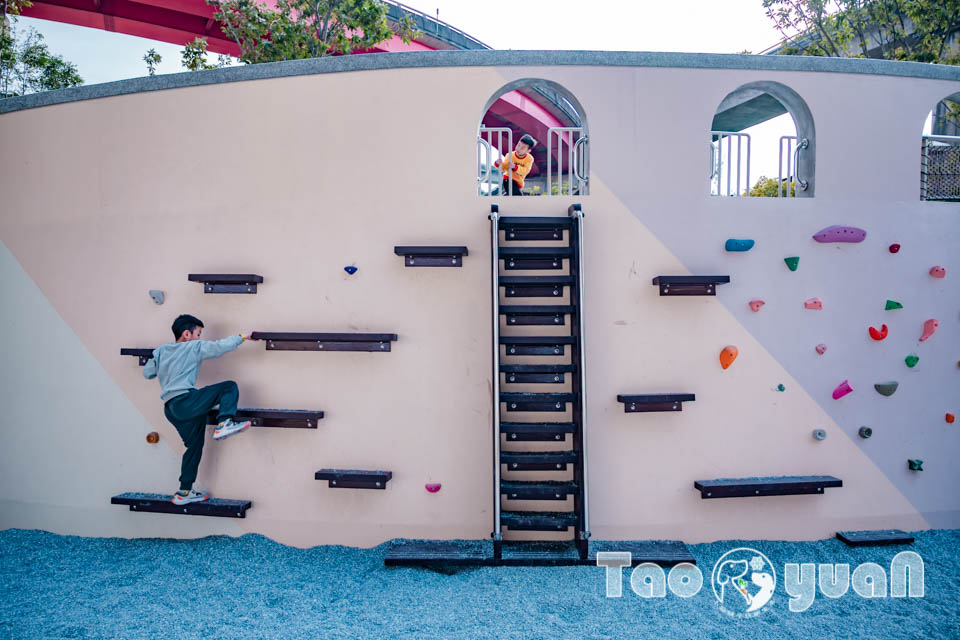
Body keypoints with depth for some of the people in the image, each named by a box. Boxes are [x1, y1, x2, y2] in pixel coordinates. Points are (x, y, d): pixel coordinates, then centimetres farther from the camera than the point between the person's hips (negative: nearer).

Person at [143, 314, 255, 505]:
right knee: (230, 387, -6)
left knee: (195, 446, 16)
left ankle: (184, 492, 19)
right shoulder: (194, 347, 1)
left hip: (171, 409, 8)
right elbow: (219, 347, -6)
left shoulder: (161, 351, 21)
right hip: (185, 401, -8)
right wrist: (241, 338, 6)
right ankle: (224, 423, -27)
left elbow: (147, 373, 26)